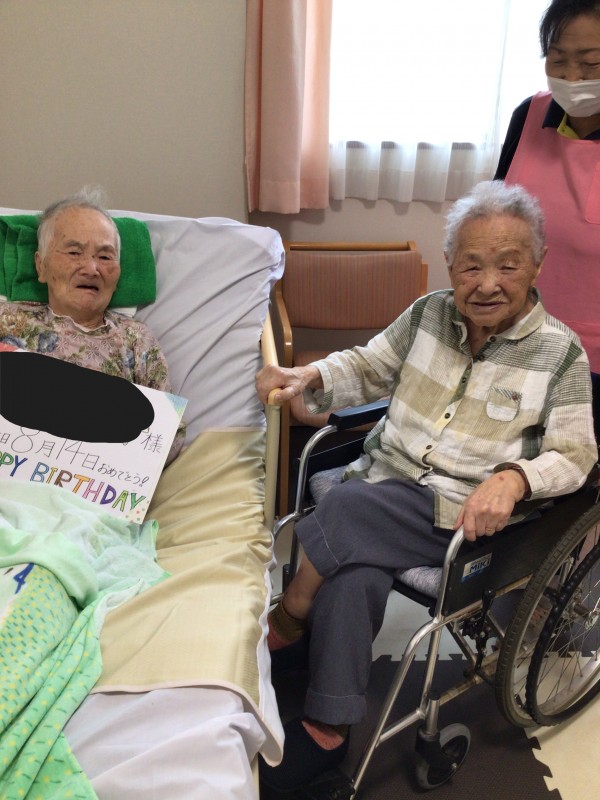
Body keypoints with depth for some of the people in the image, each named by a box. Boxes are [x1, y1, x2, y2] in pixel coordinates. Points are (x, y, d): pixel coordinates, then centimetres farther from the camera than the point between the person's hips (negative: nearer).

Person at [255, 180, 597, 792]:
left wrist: (512, 478, -25)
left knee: (345, 506, -29)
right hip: (383, 478, 3)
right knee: (353, 575, -28)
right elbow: (366, 369, 15)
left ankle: (286, 622, -2)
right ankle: (329, 730, -11)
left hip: (464, 512, -3)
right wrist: (308, 377, -6)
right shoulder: (428, 314, 9)